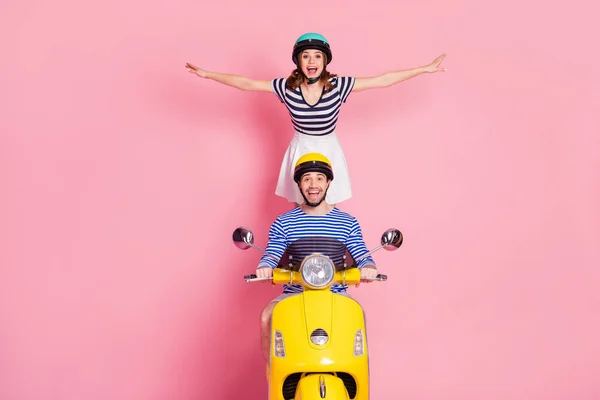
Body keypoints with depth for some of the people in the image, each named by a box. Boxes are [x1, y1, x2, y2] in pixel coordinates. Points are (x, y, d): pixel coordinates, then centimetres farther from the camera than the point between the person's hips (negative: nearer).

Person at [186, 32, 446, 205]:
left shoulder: (338, 86, -16)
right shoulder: (287, 87, -13)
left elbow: (382, 80, -15)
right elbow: (247, 83, -8)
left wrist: (424, 69, -16)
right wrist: (207, 74, -9)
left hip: (328, 152, -1)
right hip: (301, 151, 1)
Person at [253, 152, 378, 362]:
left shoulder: (348, 223, 10)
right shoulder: (283, 223, 9)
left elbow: (362, 257, 4)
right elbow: (271, 256, 2)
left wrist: (368, 267, -20)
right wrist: (265, 267, -23)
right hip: (294, 294, 1)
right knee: (267, 317, -29)